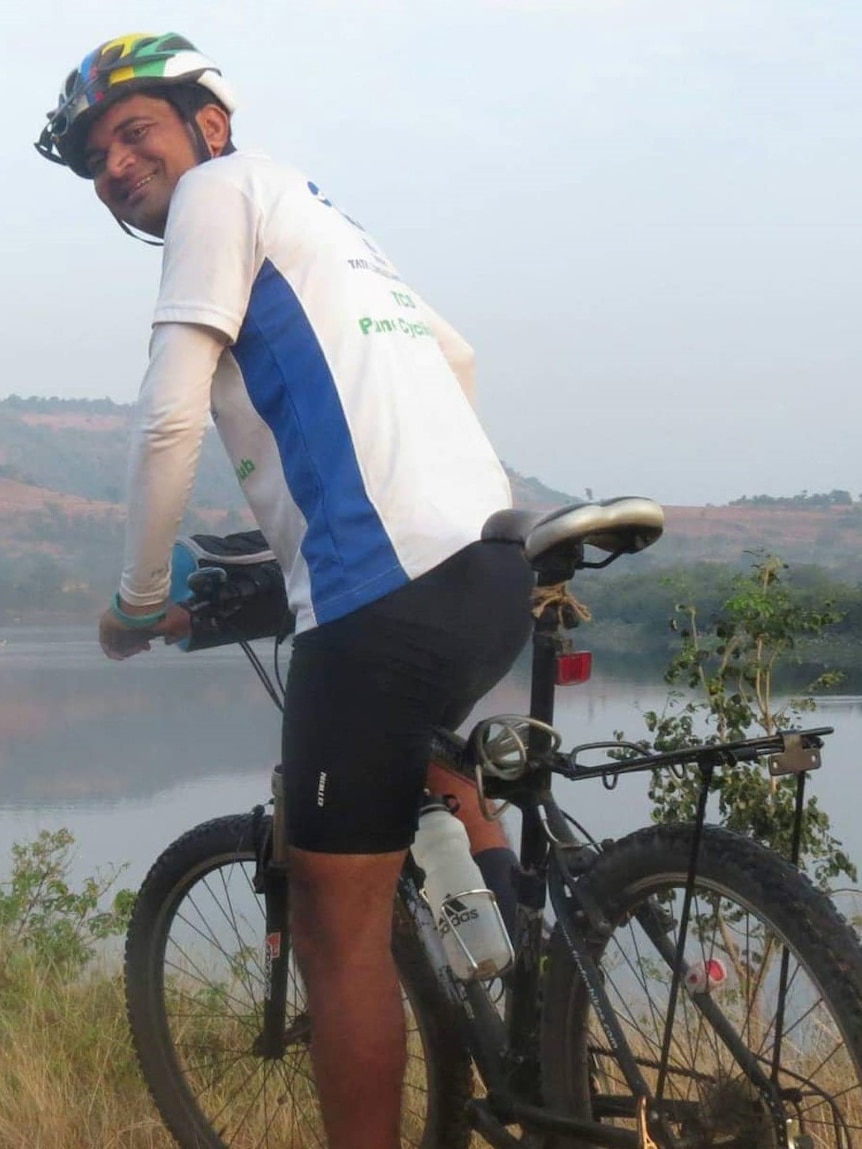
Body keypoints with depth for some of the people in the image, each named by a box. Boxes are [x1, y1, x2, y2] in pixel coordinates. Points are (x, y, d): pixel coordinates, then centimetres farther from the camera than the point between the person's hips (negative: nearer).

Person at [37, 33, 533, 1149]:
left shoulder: (223, 189, 3)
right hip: (490, 572, 9)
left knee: (338, 929, -2)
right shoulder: (314, 210, 27)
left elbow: (170, 416, -8)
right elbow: (457, 358, 37)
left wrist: (138, 598, 4)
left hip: (384, 594, -9)